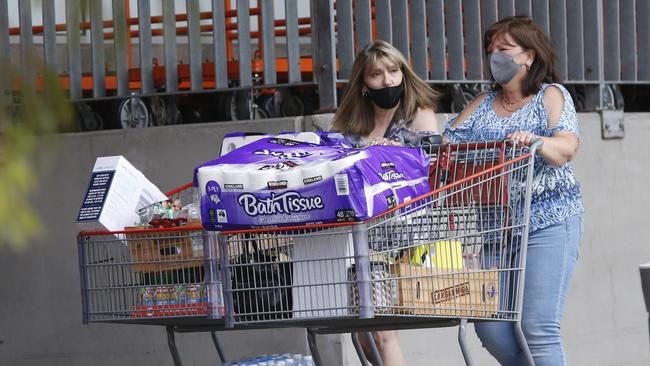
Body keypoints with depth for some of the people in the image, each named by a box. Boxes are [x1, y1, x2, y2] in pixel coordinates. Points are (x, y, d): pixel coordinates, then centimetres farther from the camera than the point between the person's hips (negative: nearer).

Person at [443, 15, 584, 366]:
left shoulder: (552, 96, 4)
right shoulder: (484, 103, 20)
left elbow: (567, 147, -12)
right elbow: (447, 142, 11)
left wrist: (535, 141, -32)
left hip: (548, 222, -5)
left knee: (538, 329, -13)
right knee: (489, 327, -3)